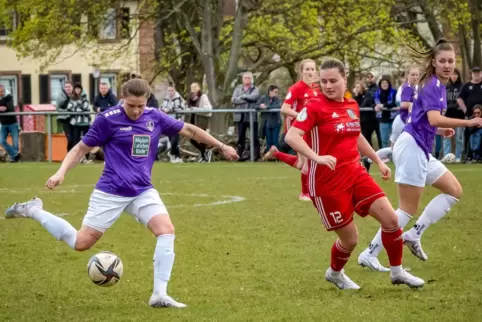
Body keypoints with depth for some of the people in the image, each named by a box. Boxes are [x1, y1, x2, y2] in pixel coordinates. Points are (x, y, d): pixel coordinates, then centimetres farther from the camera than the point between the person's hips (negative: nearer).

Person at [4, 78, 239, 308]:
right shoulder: (108, 119, -11)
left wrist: (221, 146, 20)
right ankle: (32, 210, 20)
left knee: (167, 231, -19)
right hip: (111, 193, -4)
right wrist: (61, 172, -17)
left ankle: (160, 295, -15)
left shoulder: (155, 118, 2)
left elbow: (189, 130, 15)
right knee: (81, 243, -1)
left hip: (143, 191, 4)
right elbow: (82, 148, -3)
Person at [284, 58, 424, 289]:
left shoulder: (352, 106, 8)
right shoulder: (315, 107, -14)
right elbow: (291, 137, -24)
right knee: (350, 239, 0)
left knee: (391, 219, -1)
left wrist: (378, 161, 29)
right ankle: (335, 273, 31)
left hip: (355, 172, 6)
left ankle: (397, 271, 18)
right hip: (327, 181, -6)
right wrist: (317, 157, -37)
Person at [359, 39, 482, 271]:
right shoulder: (432, 84, -14)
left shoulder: (438, 86, 15)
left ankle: (414, 235, 8)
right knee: (408, 209, -6)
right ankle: (370, 254, -3)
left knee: (454, 191, 11)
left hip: (421, 151, 10)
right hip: (411, 147, -10)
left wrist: (441, 130, 12)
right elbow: (434, 119, -29)